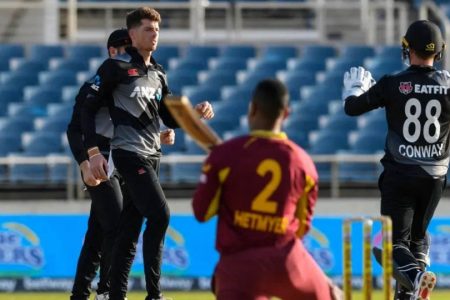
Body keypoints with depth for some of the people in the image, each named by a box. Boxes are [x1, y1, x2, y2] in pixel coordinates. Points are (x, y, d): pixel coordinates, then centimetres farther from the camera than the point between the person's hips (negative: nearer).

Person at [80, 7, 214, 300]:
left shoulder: (158, 74, 17)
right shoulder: (116, 67, -5)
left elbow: (171, 119, 19)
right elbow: (88, 108, -6)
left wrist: (196, 113, -1)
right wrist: (94, 151, -14)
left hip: (151, 156, 7)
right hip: (129, 153, -7)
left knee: (132, 226, 7)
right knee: (160, 215, -17)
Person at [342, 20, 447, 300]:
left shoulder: (393, 85, -10)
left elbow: (352, 107, -2)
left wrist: (355, 86, 20)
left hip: (399, 174, -3)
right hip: (435, 175, 3)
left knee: (395, 241, -1)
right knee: (418, 235, 21)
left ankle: (415, 275, -30)